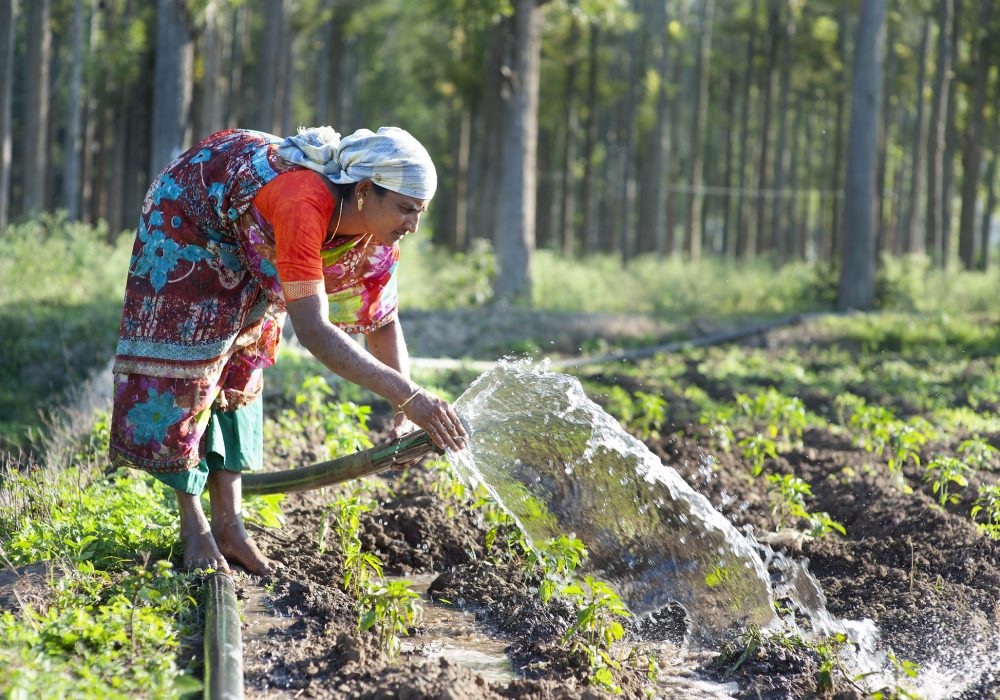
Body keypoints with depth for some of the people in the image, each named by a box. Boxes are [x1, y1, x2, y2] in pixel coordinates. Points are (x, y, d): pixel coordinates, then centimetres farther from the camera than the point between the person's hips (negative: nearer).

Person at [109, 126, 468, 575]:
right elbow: (314, 331, -54)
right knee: (185, 355, -7)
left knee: (238, 365, 5)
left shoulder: (376, 232, -22)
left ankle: (228, 524, 7)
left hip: (242, 244, 7)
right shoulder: (303, 204, -46)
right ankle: (194, 528, 2)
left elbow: (384, 323, -9)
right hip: (186, 213, -7)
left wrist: (405, 414, -23)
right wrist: (407, 395, -57)